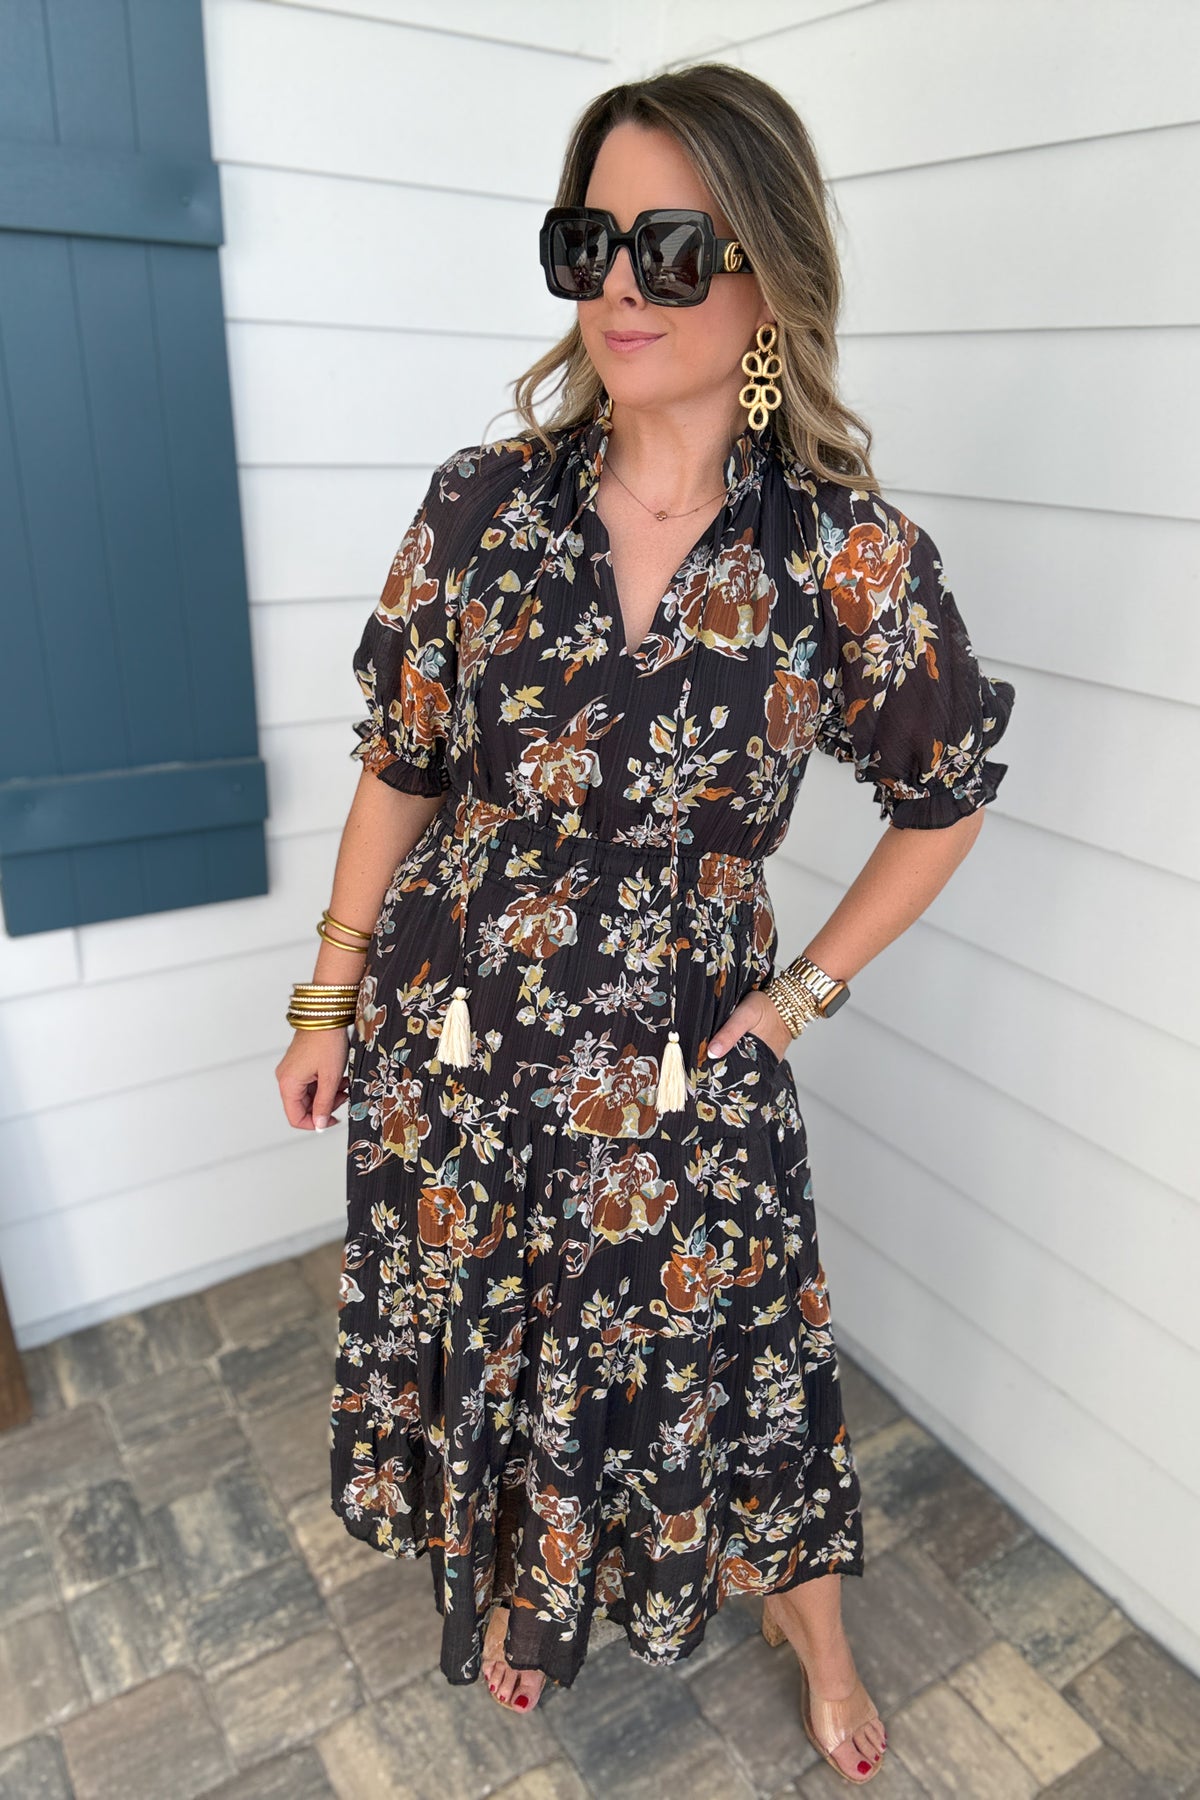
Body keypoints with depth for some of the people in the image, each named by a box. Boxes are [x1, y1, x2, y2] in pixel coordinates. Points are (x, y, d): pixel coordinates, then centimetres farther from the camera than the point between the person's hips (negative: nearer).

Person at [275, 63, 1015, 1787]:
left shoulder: (849, 550, -11)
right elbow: (399, 768, 1)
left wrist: (809, 987, -1)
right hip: (456, 1048, 3)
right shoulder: (483, 503, -6)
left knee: (727, 1366, 17)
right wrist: (328, 999, 5)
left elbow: (947, 795, 2)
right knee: (476, 1341, 23)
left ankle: (820, 1644, 53)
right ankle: (509, 1584, 59)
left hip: (685, 1071, -2)